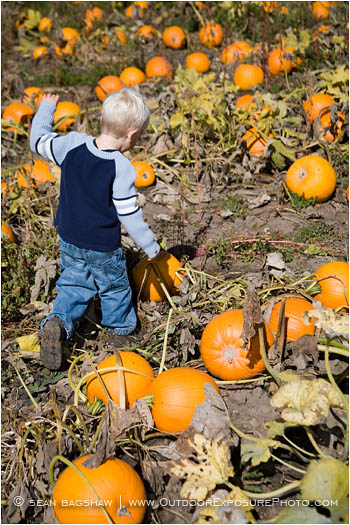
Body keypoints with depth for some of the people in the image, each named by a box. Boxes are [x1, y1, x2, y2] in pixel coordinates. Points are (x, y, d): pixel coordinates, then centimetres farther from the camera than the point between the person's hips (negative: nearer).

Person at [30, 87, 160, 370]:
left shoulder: (72, 144, -13)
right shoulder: (121, 168, -25)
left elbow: (39, 141, 5)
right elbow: (130, 215, -20)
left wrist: (46, 108, 21)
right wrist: (150, 246, -6)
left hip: (69, 241, 4)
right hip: (103, 247, -4)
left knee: (73, 285, 21)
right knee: (115, 287, 21)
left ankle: (58, 322, -2)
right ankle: (121, 326, 41)